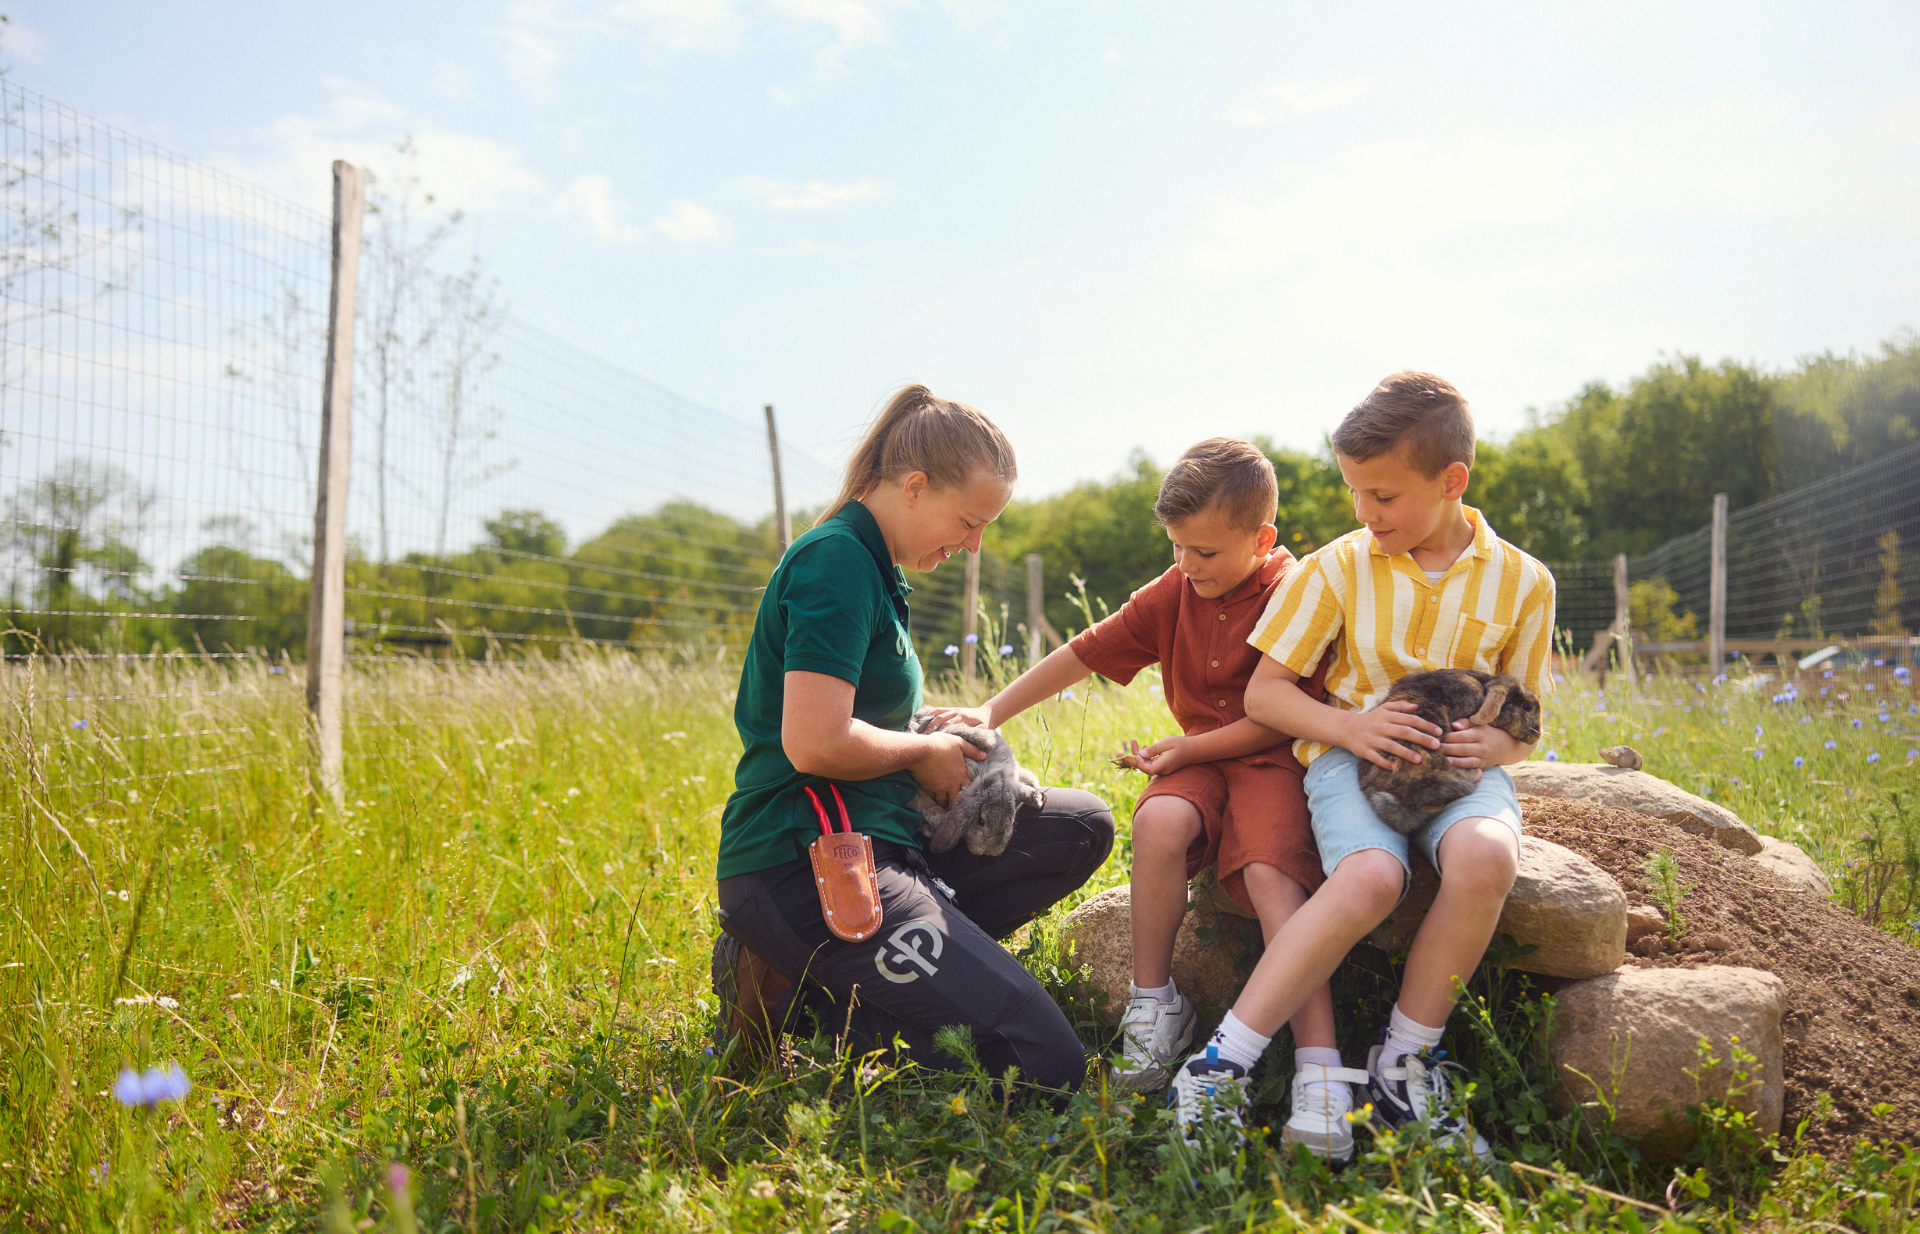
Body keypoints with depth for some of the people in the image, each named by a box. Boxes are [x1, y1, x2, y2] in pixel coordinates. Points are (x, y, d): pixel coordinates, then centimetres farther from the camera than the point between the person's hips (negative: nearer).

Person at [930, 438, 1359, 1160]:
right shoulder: (1173, 593, 8)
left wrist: (1190, 747, -14)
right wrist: (992, 711, 3)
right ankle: (1155, 1005, -15)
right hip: (1197, 761, 4)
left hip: (1271, 760, -4)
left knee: (1272, 873, -31)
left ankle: (1318, 1067, -36)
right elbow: (1086, 653, 9)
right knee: (1159, 822, -30)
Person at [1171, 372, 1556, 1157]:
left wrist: (1498, 743, -13)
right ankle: (1221, 1066, -29)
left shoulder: (1521, 582, 3)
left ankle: (1402, 1065, -17)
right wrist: (1350, 726, -16)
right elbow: (1263, 693, 2)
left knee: (1486, 857, -35)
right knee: (1370, 877, -35)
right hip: (1350, 757, -1)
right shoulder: (1338, 568, 0)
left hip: (1460, 766, 2)